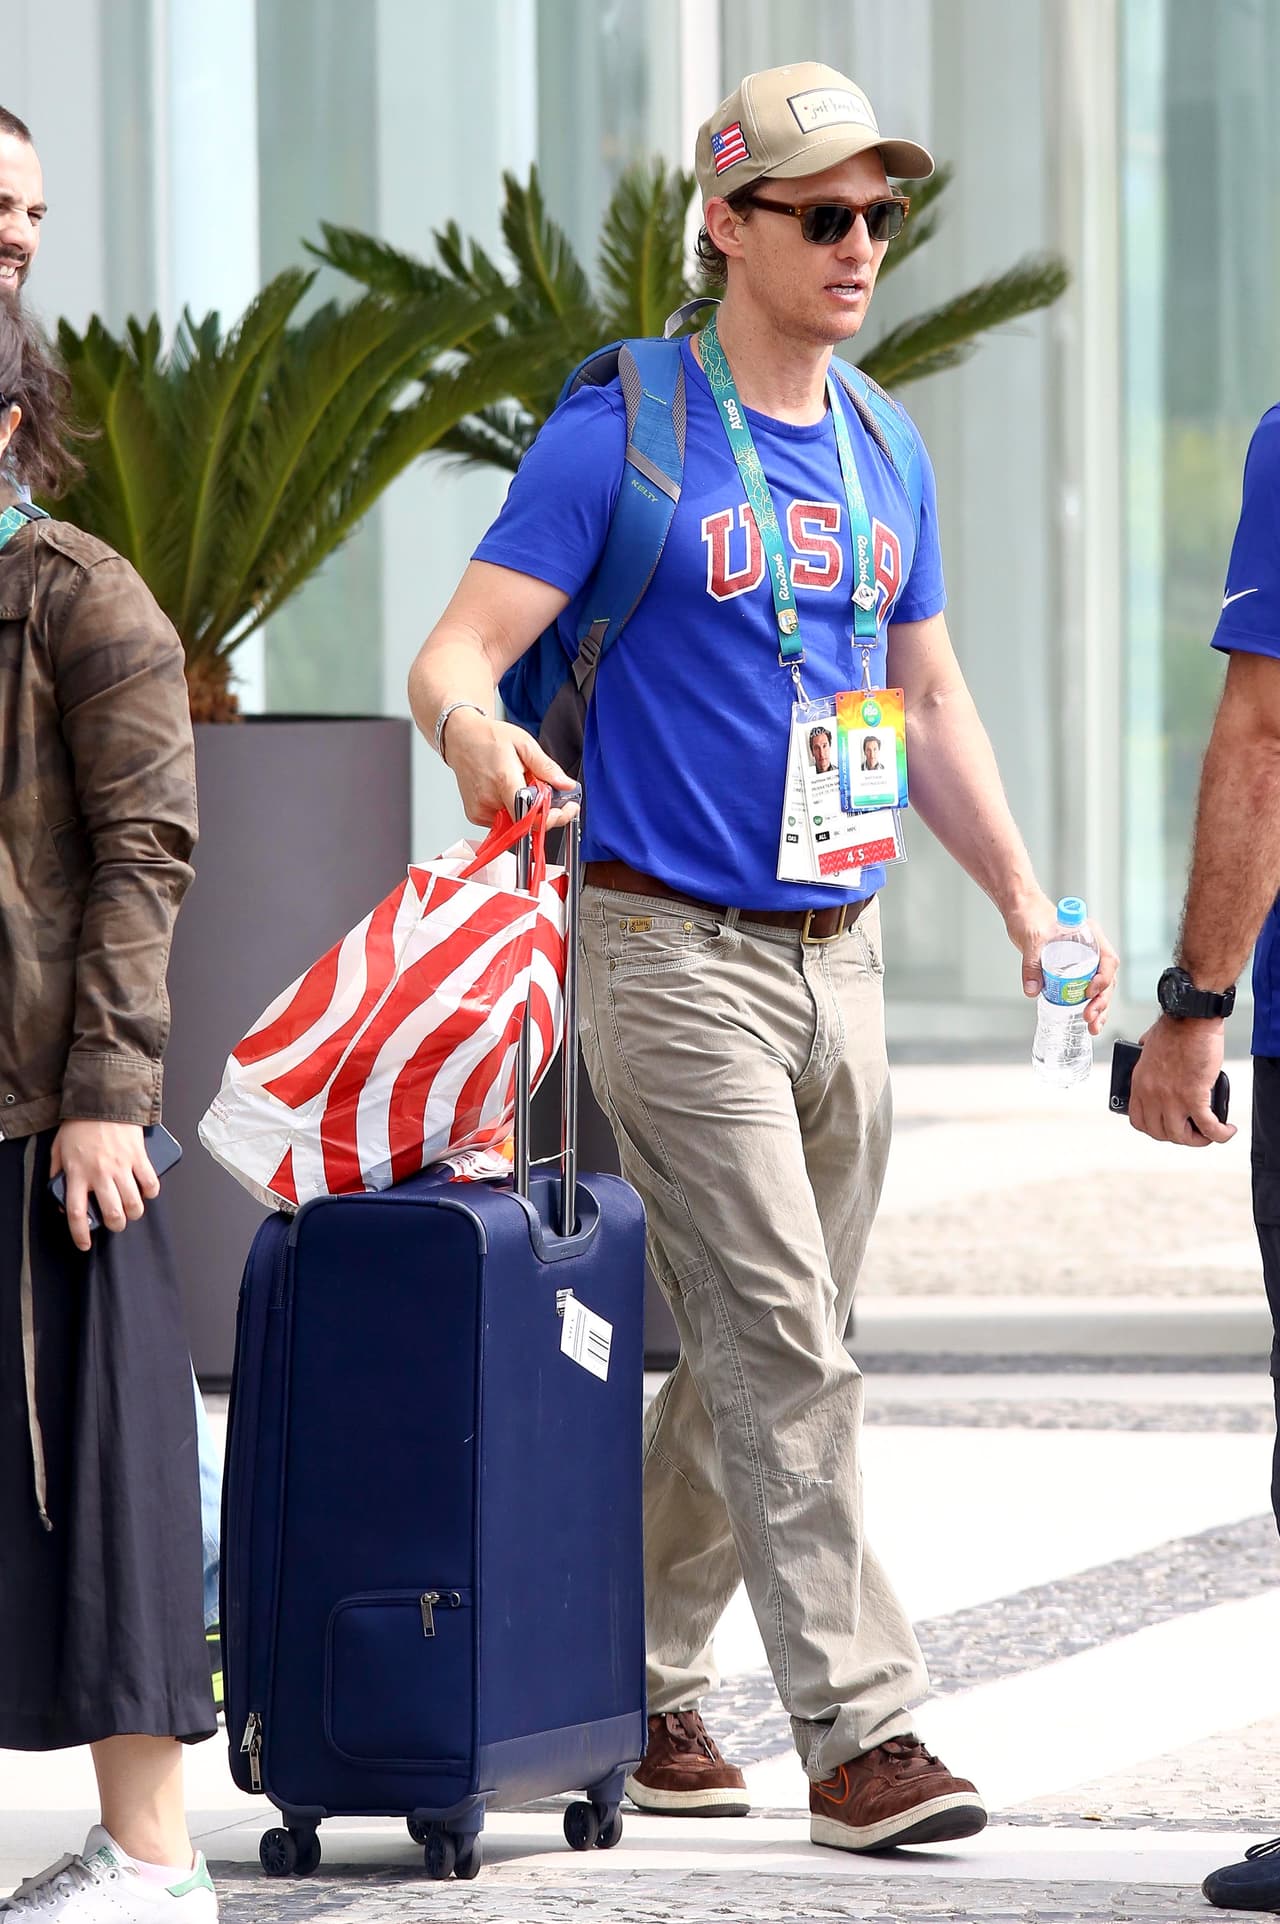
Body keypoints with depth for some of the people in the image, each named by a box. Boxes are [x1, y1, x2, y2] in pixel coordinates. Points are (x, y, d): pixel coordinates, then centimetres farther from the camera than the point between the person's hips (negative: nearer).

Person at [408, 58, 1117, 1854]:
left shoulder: (884, 458, 12)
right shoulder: (619, 437, -7)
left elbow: (932, 705, 20)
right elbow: (455, 649, -12)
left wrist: (1025, 902, 10)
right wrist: (476, 727, -36)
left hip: (841, 955, 7)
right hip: (677, 951, -7)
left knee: (763, 1359, 10)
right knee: (786, 1351, -12)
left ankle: (641, 1687, 23)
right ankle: (859, 1729, -13)